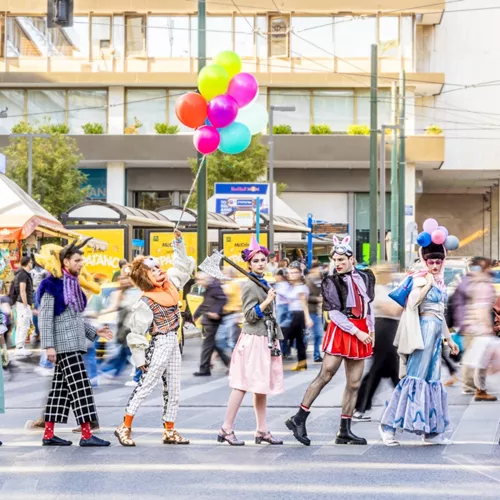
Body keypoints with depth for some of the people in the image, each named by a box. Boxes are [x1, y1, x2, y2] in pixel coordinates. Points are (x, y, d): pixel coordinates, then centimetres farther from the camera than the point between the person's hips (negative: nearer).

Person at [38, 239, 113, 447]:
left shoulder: (73, 284, 16)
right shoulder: (52, 285, -10)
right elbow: (45, 317, -14)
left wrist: (94, 332, 13)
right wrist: (49, 345, -20)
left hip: (74, 342, 9)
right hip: (64, 344, -9)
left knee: (61, 388, 8)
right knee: (79, 386, -12)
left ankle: (49, 434, 10)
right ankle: (86, 435, -13)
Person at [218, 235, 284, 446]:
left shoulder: (264, 283, 14)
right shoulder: (250, 286, -12)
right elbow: (250, 316, -16)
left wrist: (275, 338, 28)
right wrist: (267, 301, -24)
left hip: (265, 339, 9)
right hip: (253, 340, -9)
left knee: (262, 388, 9)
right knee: (242, 386, -8)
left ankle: (262, 431, 12)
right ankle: (226, 429, -5)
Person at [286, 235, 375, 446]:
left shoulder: (364, 278, 11)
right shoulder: (331, 282, -3)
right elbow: (334, 313, -9)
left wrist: (371, 330, 9)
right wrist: (357, 332, -14)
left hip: (361, 332, 5)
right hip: (341, 331, -5)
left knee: (354, 383, 4)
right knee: (325, 375, -11)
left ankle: (345, 432, 7)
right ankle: (299, 419, -6)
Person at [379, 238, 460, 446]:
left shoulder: (440, 283, 18)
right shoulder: (421, 280, -6)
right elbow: (412, 302, -23)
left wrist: (449, 339, 28)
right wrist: (428, 283, -17)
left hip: (437, 331, 8)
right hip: (425, 328, -8)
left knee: (432, 379, 8)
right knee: (415, 376, -12)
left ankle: (431, 430, 10)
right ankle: (389, 425, -12)